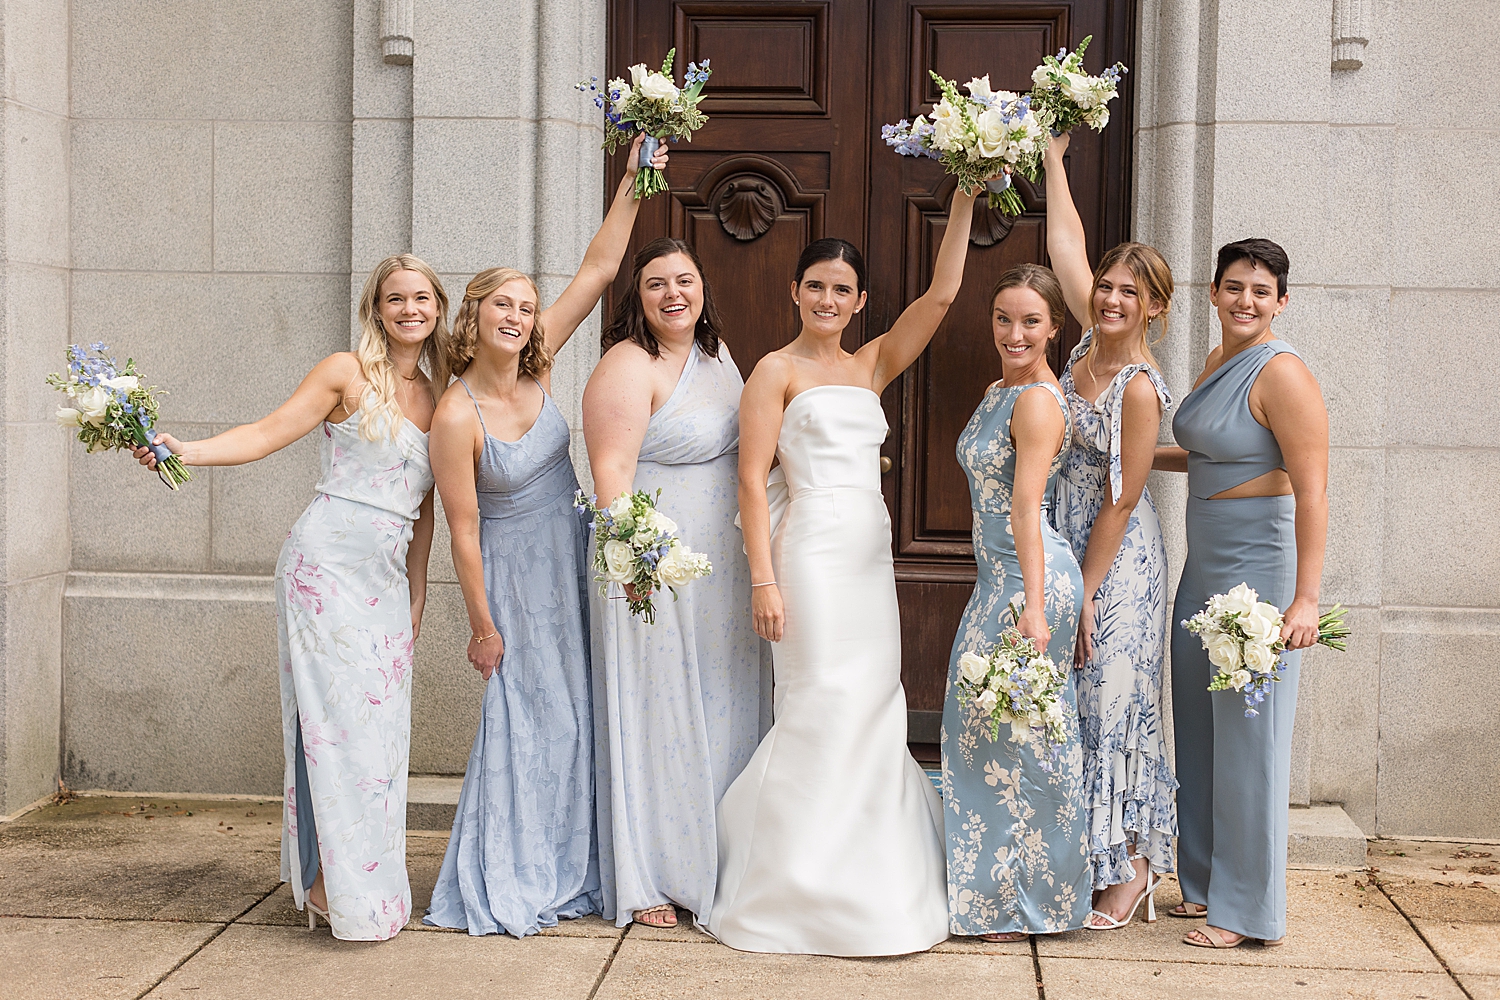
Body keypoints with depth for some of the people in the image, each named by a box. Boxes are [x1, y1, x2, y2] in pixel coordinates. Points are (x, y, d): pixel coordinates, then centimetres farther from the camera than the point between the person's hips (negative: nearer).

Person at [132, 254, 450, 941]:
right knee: (342, 715, -10)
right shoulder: (347, 373, -1)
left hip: (389, 572, 6)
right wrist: (185, 451, -22)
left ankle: (373, 880, 13)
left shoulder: (435, 394, 15)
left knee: (381, 722, 5)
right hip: (328, 561, -6)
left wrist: (417, 589, 17)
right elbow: (269, 433, -8)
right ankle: (340, 887, -6)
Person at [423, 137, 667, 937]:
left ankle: (568, 870, 27)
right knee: (530, 722, 0)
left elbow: (598, 270, -4)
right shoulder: (456, 417, -21)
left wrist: (632, 183, -9)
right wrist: (483, 625, -12)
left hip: (572, 560, 6)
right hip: (514, 572, -6)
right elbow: (463, 531, -16)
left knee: (576, 714, 13)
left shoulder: (537, 367, -6)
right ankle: (508, 886, 14)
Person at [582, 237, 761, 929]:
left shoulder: (715, 353, 12)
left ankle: (711, 864, 29)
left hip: (723, 571, 9)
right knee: (654, 715, -1)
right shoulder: (628, 367, -14)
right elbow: (611, 471, -20)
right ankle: (643, 883, 10)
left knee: (721, 709, 14)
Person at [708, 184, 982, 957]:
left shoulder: (872, 366, 14)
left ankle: (871, 879, 18)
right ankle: (802, 885, 4)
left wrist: (962, 206, 2)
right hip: (812, 549, -6)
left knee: (873, 710, 7)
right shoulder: (777, 371, -1)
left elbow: (941, 294, 9)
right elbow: (751, 480, -7)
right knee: (821, 710, -7)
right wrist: (763, 580, -14)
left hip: (870, 553, 6)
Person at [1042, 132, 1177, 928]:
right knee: (1071, 704, 11)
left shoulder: (1139, 387, -20)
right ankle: (1090, 855, 21)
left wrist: (1087, 594, -16)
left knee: (1112, 699, -1)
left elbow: (1121, 500, -18)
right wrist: (1054, 158, 16)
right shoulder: (1091, 339, 1)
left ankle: (1132, 867, 10)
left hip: (1115, 561, -8)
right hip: (1067, 543, 8)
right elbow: (1066, 243, 12)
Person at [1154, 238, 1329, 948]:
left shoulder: (1281, 374, -15)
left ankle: (1249, 910, 10)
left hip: (1259, 563, -9)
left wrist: (1305, 597, -26)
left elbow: (1312, 491, -21)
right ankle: (1205, 881, 29)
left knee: (1248, 735, -2)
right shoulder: (1217, 361, 12)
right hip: (1205, 563, 9)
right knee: (1197, 726, 15)